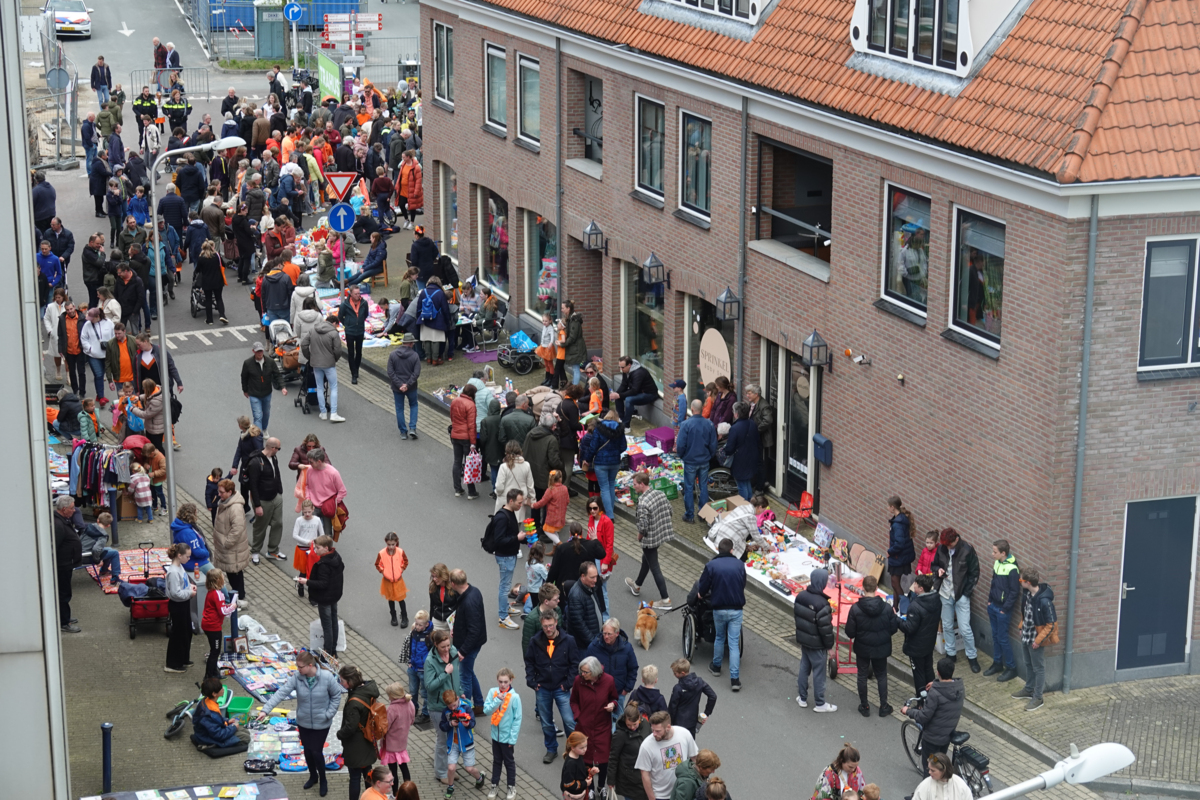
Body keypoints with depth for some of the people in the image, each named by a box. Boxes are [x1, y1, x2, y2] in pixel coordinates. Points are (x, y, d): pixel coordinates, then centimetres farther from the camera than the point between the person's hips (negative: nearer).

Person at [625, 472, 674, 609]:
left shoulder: (643, 503, -28)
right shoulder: (660, 493, -4)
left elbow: (643, 526, -26)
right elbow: (669, 510, 8)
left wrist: (639, 536, -6)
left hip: (650, 539, -9)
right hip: (663, 534, 9)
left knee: (655, 569, 5)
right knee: (646, 559, 29)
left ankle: (665, 600, 10)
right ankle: (637, 586, 50)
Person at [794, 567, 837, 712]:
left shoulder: (800, 596, -4)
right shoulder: (822, 603, -27)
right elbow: (825, 628, -22)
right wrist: (829, 646, -9)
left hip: (803, 639, 7)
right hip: (817, 644, -7)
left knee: (804, 668, 20)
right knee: (818, 673, 6)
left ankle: (802, 698, 31)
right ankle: (819, 703, 17)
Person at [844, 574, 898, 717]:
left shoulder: (855, 609, -19)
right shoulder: (886, 608, -15)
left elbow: (850, 632, -15)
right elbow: (893, 629, -6)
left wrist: (852, 636, 8)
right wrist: (896, 618, 14)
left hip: (862, 648, -1)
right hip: (881, 649, 1)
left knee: (862, 676, 16)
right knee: (882, 676, 19)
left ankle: (864, 707, 25)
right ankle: (884, 707, 24)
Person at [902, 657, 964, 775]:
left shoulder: (935, 693, -30)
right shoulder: (960, 688, -9)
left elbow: (923, 717, -26)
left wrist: (908, 711, -9)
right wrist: (936, 686, 16)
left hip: (933, 737, -7)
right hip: (949, 733, 7)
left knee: (929, 768, 11)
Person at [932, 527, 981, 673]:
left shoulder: (967, 550, -15)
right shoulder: (941, 549, -3)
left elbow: (974, 573, -7)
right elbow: (934, 564, 14)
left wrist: (967, 591, -12)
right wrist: (938, 570, -10)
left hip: (961, 595, -4)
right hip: (945, 593, 4)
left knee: (964, 628, -4)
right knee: (947, 626, 14)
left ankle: (972, 657, 13)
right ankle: (951, 654, 31)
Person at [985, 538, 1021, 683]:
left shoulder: (1012, 569, -21)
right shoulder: (997, 563, 3)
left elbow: (1014, 592, -17)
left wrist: (1005, 609, -15)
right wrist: (990, 600, 11)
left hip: (1003, 609, -8)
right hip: (993, 606, 8)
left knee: (1002, 638, -1)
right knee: (995, 635, 16)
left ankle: (1011, 668, 11)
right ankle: (997, 664, 29)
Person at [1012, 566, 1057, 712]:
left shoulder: (1044, 601, -31)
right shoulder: (1027, 593, -7)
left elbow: (1051, 625, -23)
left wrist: (1038, 640, -19)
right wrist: (1022, 627, 15)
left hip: (1036, 639, -8)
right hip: (1026, 635, 8)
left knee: (1038, 668, 9)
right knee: (1028, 664, 24)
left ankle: (1037, 698, 22)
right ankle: (1029, 690, 43)